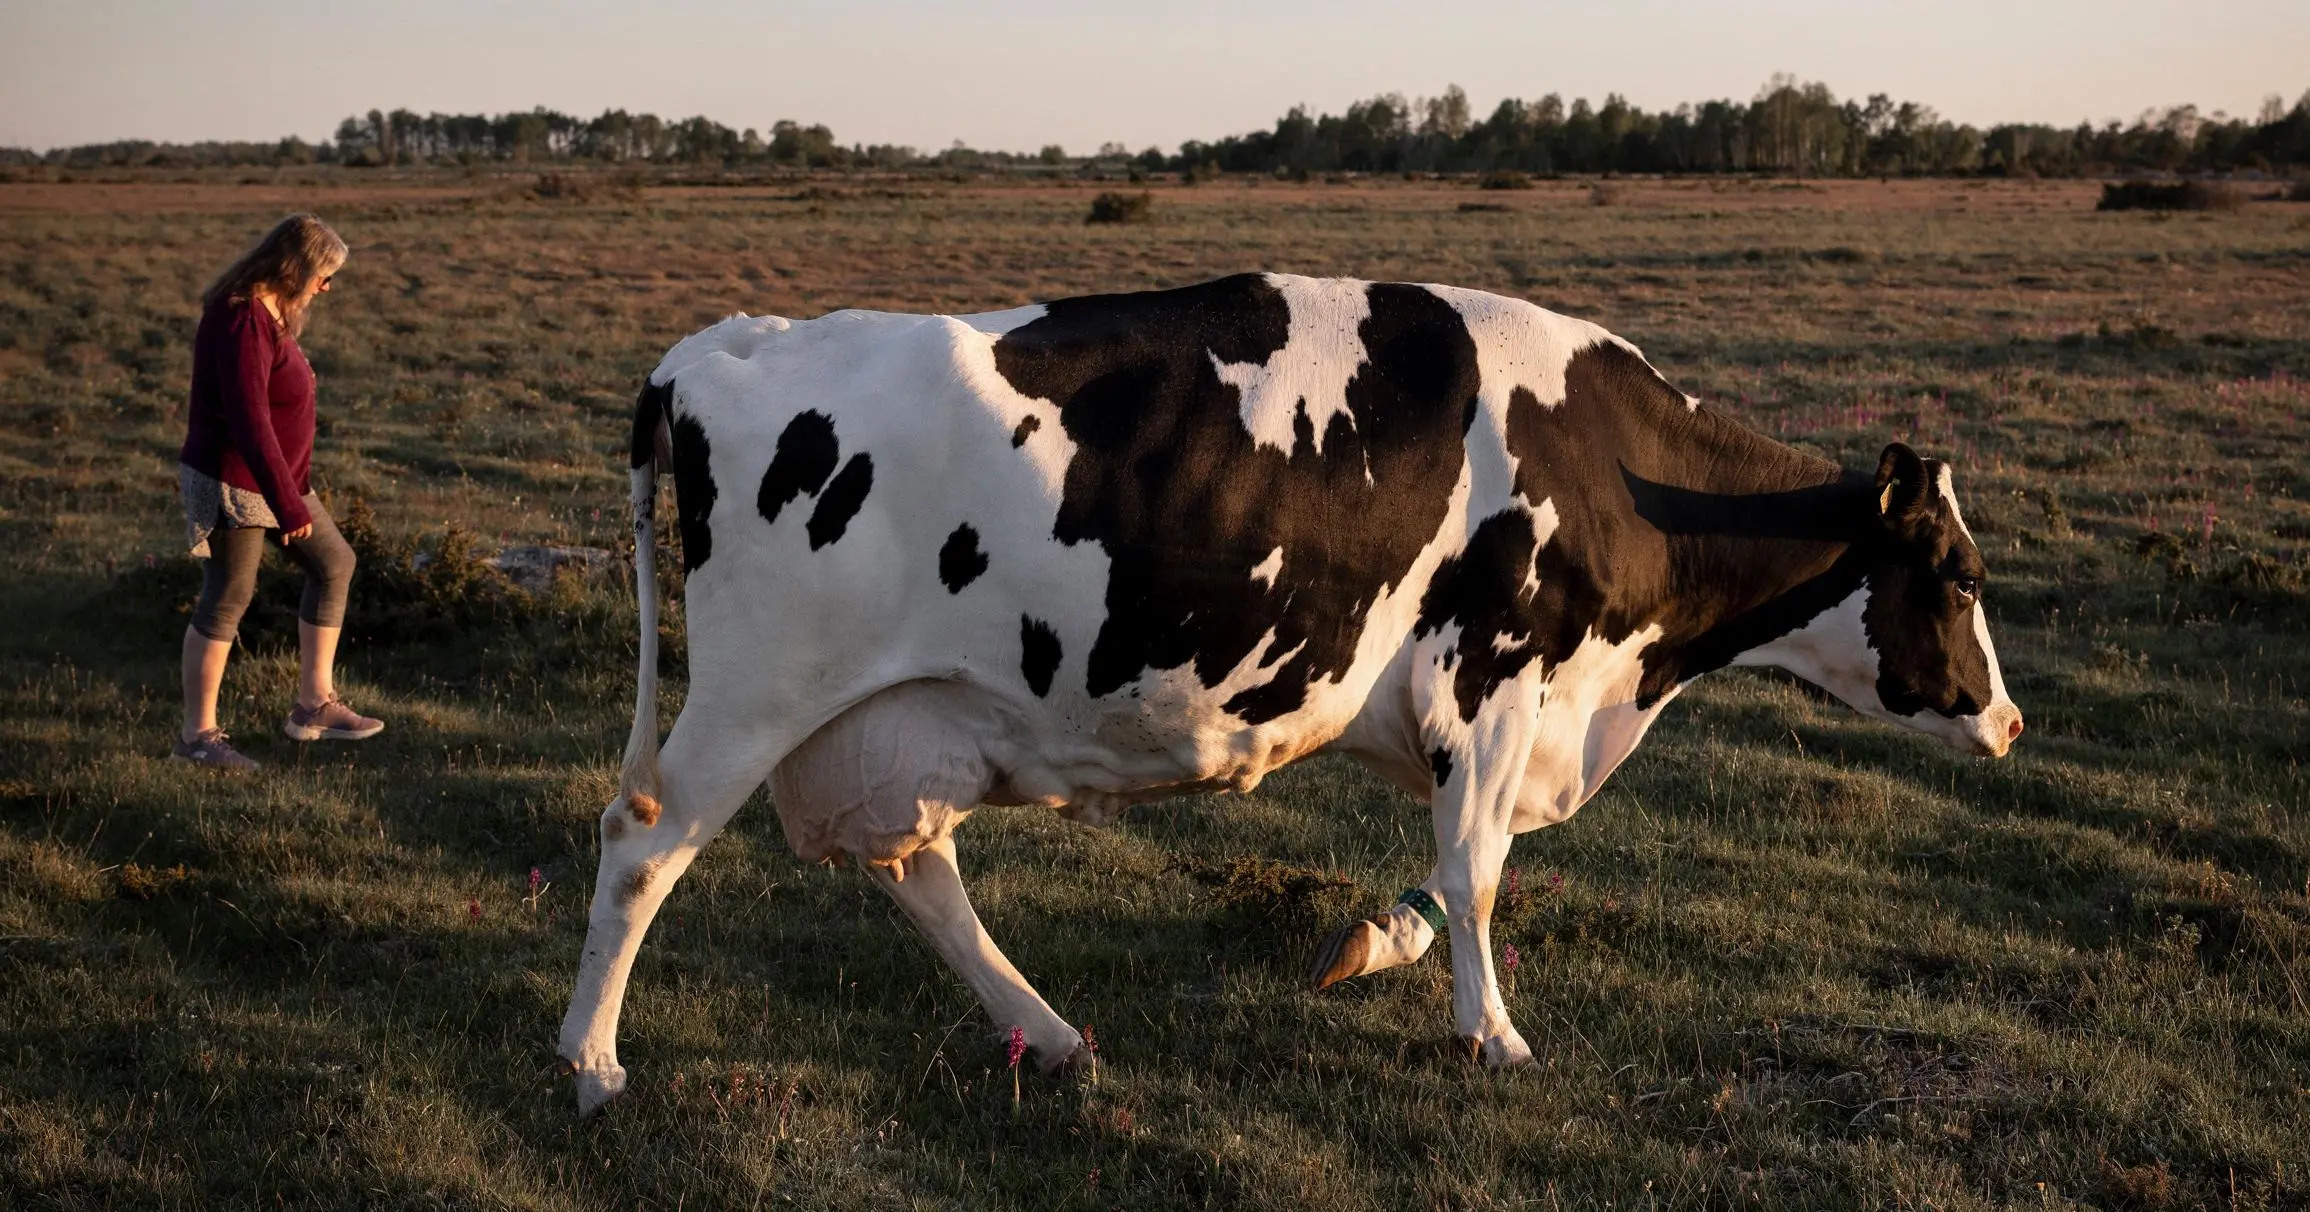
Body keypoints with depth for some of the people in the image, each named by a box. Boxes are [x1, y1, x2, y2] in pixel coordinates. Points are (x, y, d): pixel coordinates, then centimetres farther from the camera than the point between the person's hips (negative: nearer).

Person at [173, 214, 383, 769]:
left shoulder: (266, 313, 7)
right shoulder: (242, 324, -25)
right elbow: (249, 422, -29)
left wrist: (293, 493, 25)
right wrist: (288, 505, -28)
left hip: (274, 475, 10)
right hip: (233, 483, -10)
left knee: (334, 562, 13)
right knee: (228, 599, -1)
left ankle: (315, 703, 19)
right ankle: (197, 734, 10)